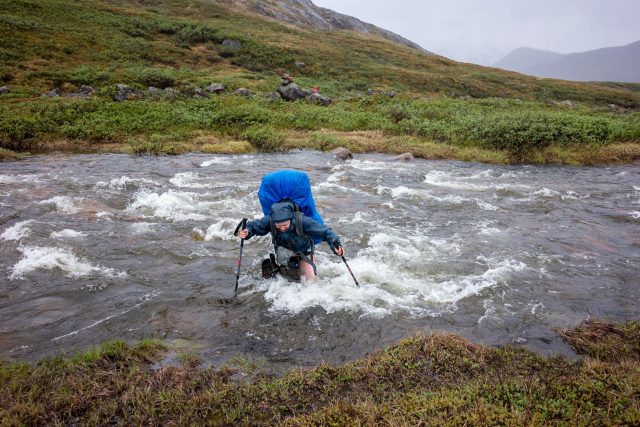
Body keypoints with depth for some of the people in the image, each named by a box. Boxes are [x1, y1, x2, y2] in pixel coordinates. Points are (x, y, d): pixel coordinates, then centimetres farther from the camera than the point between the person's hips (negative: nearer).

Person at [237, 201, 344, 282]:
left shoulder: (302, 221, -39)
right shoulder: (269, 220, -33)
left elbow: (323, 231, -33)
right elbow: (254, 226, -17)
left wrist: (335, 244, -44)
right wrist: (247, 232, -38)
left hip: (303, 250, -2)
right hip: (284, 250, 2)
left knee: (310, 278, 0)